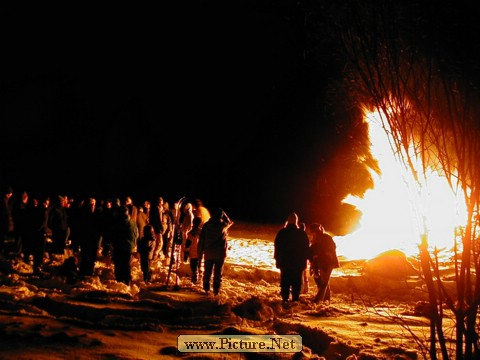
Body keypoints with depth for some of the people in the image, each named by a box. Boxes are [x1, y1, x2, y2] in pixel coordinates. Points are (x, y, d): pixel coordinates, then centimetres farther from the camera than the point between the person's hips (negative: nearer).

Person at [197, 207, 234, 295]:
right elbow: (230, 222, 19)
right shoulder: (223, 225, -8)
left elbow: (201, 242, -3)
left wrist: (200, 255, 4)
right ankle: (216, 290, 7)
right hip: (220, 253, -1)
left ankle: (206, 288, 23)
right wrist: (223, 213, 14)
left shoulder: (206, 225, -5)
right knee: (218, 273, 7)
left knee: (207, 272, 15)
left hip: (208, 253, 1)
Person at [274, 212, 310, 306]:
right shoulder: (302, 234, -3)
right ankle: (295, 299, 4)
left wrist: (277, 259, 8)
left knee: (285, 281, 5)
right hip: (298, 263, 0)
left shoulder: (282, 233, -3)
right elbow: (306, 248, 2)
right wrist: (304, 260, 9)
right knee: (297, 282, 7)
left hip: (285, 262, 0)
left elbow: (277, 247, 1)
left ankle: (285, 298, -3)